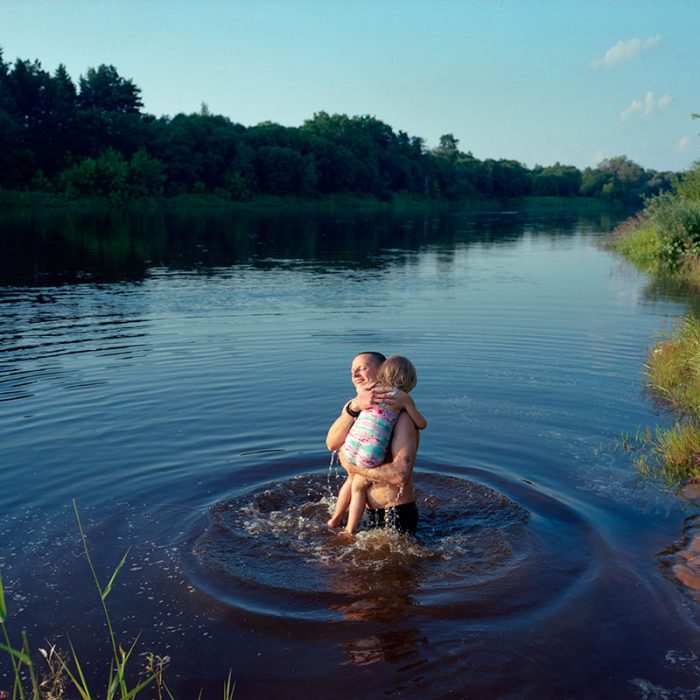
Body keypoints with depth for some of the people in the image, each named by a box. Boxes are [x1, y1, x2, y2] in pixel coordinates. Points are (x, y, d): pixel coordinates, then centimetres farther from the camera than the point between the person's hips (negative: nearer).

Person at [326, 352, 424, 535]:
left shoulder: (401, 414, -17)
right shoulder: (352, 407, 4)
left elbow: (400, 474, -29)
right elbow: (331, 444, -16)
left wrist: (353, 467, -19)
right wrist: (354, 407, -29)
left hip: (398, 513, -6)